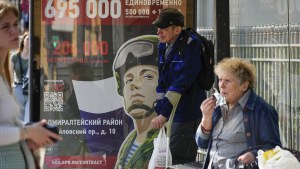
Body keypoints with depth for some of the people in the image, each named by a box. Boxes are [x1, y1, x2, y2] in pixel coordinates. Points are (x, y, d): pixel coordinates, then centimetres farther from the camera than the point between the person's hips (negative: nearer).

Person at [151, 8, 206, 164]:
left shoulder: (191, 45, -16)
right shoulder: (163, 46, 8)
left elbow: (181, 83, -22)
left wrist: (164, 113, -25)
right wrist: (160, 109, 5)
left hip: (187, 112, -8)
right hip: (171, 110, 8)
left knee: (180, 162, -10)